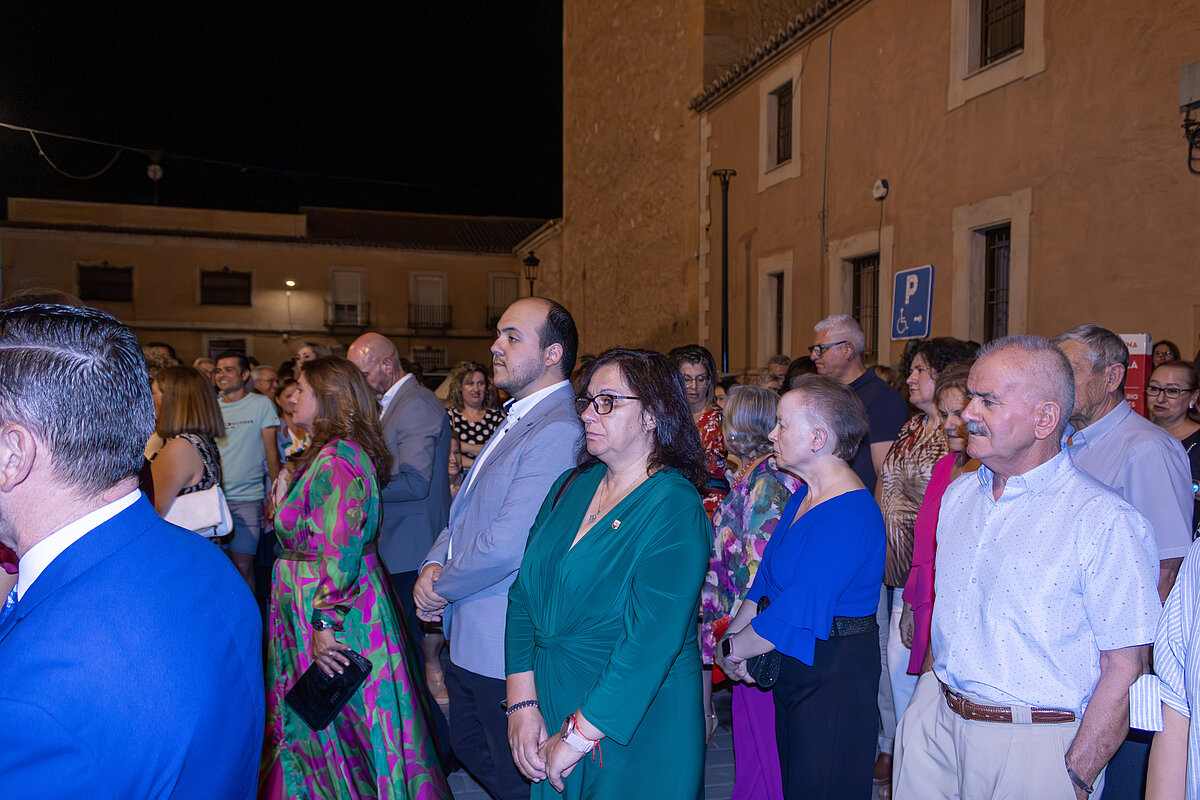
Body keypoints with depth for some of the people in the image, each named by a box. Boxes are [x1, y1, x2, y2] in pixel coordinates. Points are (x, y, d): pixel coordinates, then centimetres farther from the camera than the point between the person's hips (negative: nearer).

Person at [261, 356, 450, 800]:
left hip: (332, 605, -10)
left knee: (338, 721, 7)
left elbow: (342, 547, -27)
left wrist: (324, 622, -25)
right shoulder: (329, 453, 10)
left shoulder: (337, 458, -22)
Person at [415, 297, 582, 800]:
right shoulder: (518, 420, 10)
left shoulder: (556, 433, -24)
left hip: (505, 648, -10)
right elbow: (465, 511, 15)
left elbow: (507, 544, -28)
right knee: (469, 748, 25)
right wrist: (434, 564, -2)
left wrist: (443, 588, -11)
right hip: (469, 639, 10)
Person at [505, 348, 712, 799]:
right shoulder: (571, 487, 2)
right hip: (550, 704, 6)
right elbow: (523, 595, 0)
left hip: (635, 732, -6)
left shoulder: (676, 510, -18)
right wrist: (523, 704, -7)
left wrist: (577, 737, -21)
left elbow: (651, 641, -24)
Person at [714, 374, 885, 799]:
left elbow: (798, 612, -28)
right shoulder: (803, 497, 6)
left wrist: (733, 649, -16)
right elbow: (767, 579, 8)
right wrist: (733, 636, -3)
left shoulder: (850, 514, -25)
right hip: (792, 666, 9)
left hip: (834, 672, -9)